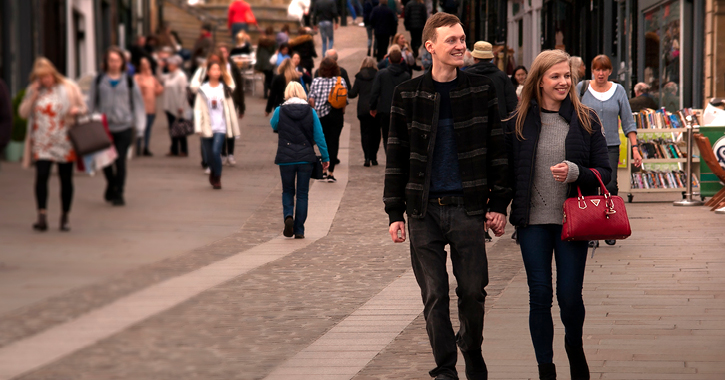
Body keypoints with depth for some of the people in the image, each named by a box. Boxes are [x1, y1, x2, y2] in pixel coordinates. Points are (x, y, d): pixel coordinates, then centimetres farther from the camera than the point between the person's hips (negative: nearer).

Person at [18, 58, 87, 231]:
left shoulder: (69, 88, 1)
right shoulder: (33, 90, 7)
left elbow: (83, 109, 8)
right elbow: (23, 113, 1)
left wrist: (76, 111, -15)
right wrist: (33, 95, -9)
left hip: (64, 142, 0)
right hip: (42, 143, 0)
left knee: (66, 179, 5)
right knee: (41, 176, -14)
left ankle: (65, 217, 16)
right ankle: (42, 215, -17)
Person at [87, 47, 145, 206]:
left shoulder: (129, 81, 5)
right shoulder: (99, 81, 6)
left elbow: (137, 103, 8)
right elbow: (91, 104, 9)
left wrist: (139, 127, 3)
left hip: (124, 127, -1)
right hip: (104, 127, 1)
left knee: (120, 161, -3)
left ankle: (118, 193, 8)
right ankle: (111, 184, 34)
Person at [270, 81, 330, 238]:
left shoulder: (280, 111, -4)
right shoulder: (310, 112, -1)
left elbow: (274, 126, 17)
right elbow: (319, 136, 0)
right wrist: (325, 157, 6)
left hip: (286, 158, 0)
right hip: (306, 158, 0)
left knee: (287, 191, 15)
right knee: (302, 194, 8)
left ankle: (288, 216, -13)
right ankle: (299, 230, 5)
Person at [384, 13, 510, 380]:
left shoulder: (481, 90, 4)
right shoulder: (408, 94, 3)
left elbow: (497, 151, 6)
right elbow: (396, 157, 6)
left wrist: (498, 203, 0)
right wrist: (395, 212, 1)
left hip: (468, 207, 0)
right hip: (424, 210, 0)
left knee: (473, 291, 3)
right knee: (434, 296, 2)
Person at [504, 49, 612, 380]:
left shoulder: (586, 121, 1)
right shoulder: (519, 123, 3)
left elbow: (604, 173, 1)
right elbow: (507, 174, 8)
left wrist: (575, 173, -17)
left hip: (572, 221, -1)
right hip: (533, 222, 1)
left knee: (569, 295, 0)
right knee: (539, 296, 3)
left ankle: (574, 346, 30)